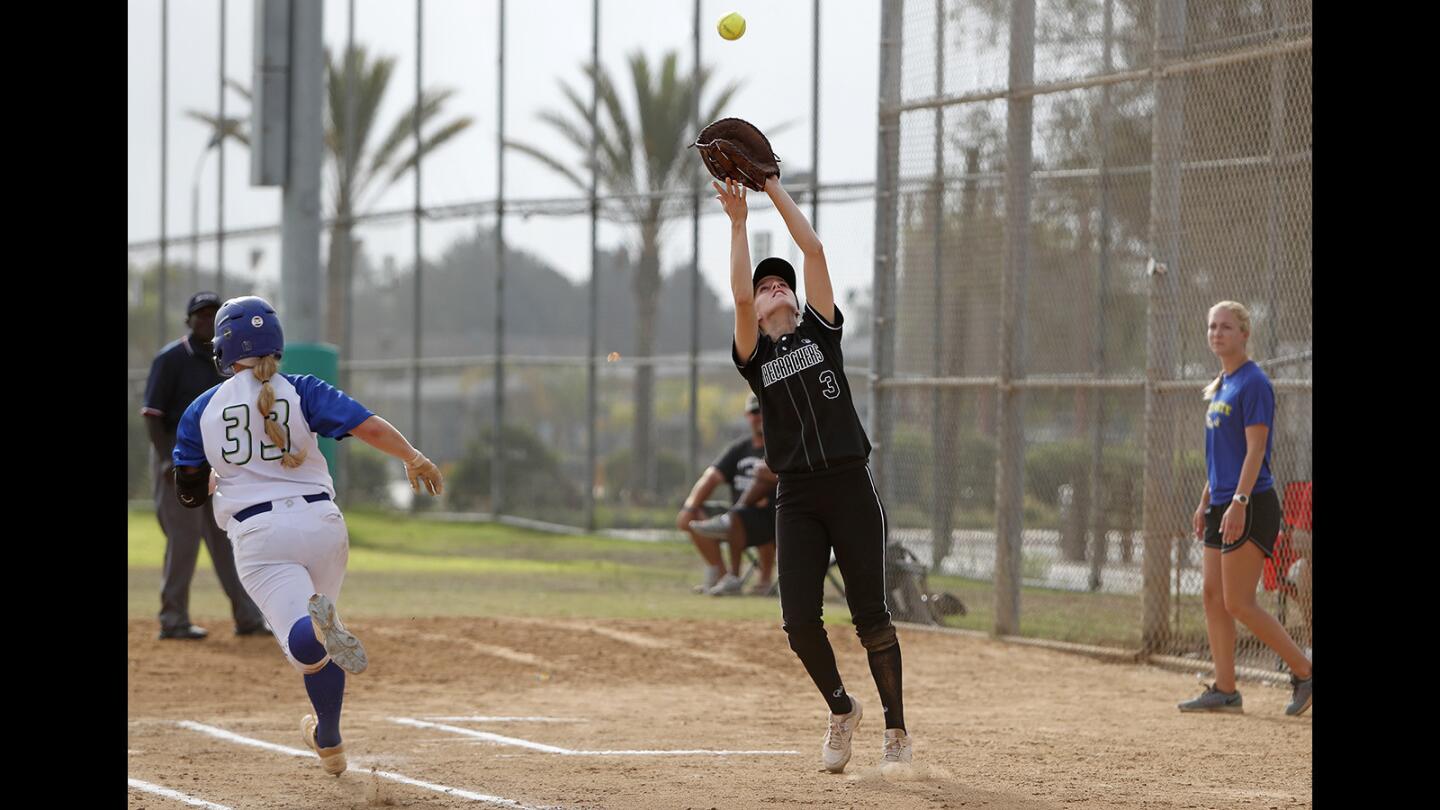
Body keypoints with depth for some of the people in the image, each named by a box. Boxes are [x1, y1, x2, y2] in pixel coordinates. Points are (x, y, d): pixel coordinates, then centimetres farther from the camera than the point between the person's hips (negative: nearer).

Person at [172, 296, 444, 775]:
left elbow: (189, 492, 12)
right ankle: (329, 743, 32)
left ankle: (320, 625, -53)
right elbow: (368, 427, -11)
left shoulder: (201, 411, 6)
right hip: (321, 523, 2)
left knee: (304, 644, -17)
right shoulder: (302, 392, 2)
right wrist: (414, 460, 3)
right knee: (320, 641, 24)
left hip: (258, 536, -2)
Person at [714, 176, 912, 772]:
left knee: (870, 616, -2)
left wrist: (773, 187, 6)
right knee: (800, 621, -6)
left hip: (850, 486, -1)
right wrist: (738, 222, -9)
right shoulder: (754, 355, 10)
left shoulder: (820, 330, 11)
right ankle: (841, 710, 20)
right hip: (796, 496, 1)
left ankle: (896, 727, 12)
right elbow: (740, 296, -8)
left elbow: (813, 249, 5)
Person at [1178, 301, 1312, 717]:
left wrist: (1238, 502, -24)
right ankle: (1224, 690, 9)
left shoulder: (1254, 383, -12)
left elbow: (1255, 449, -18)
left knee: (1238, 603, -9)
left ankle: (1304, 672, 1)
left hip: (1251, 506, -9)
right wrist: (1205, 503, 20)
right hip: (1223, 504, 9)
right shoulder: (1220, 386, 16)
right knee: (1213, 596, 6)